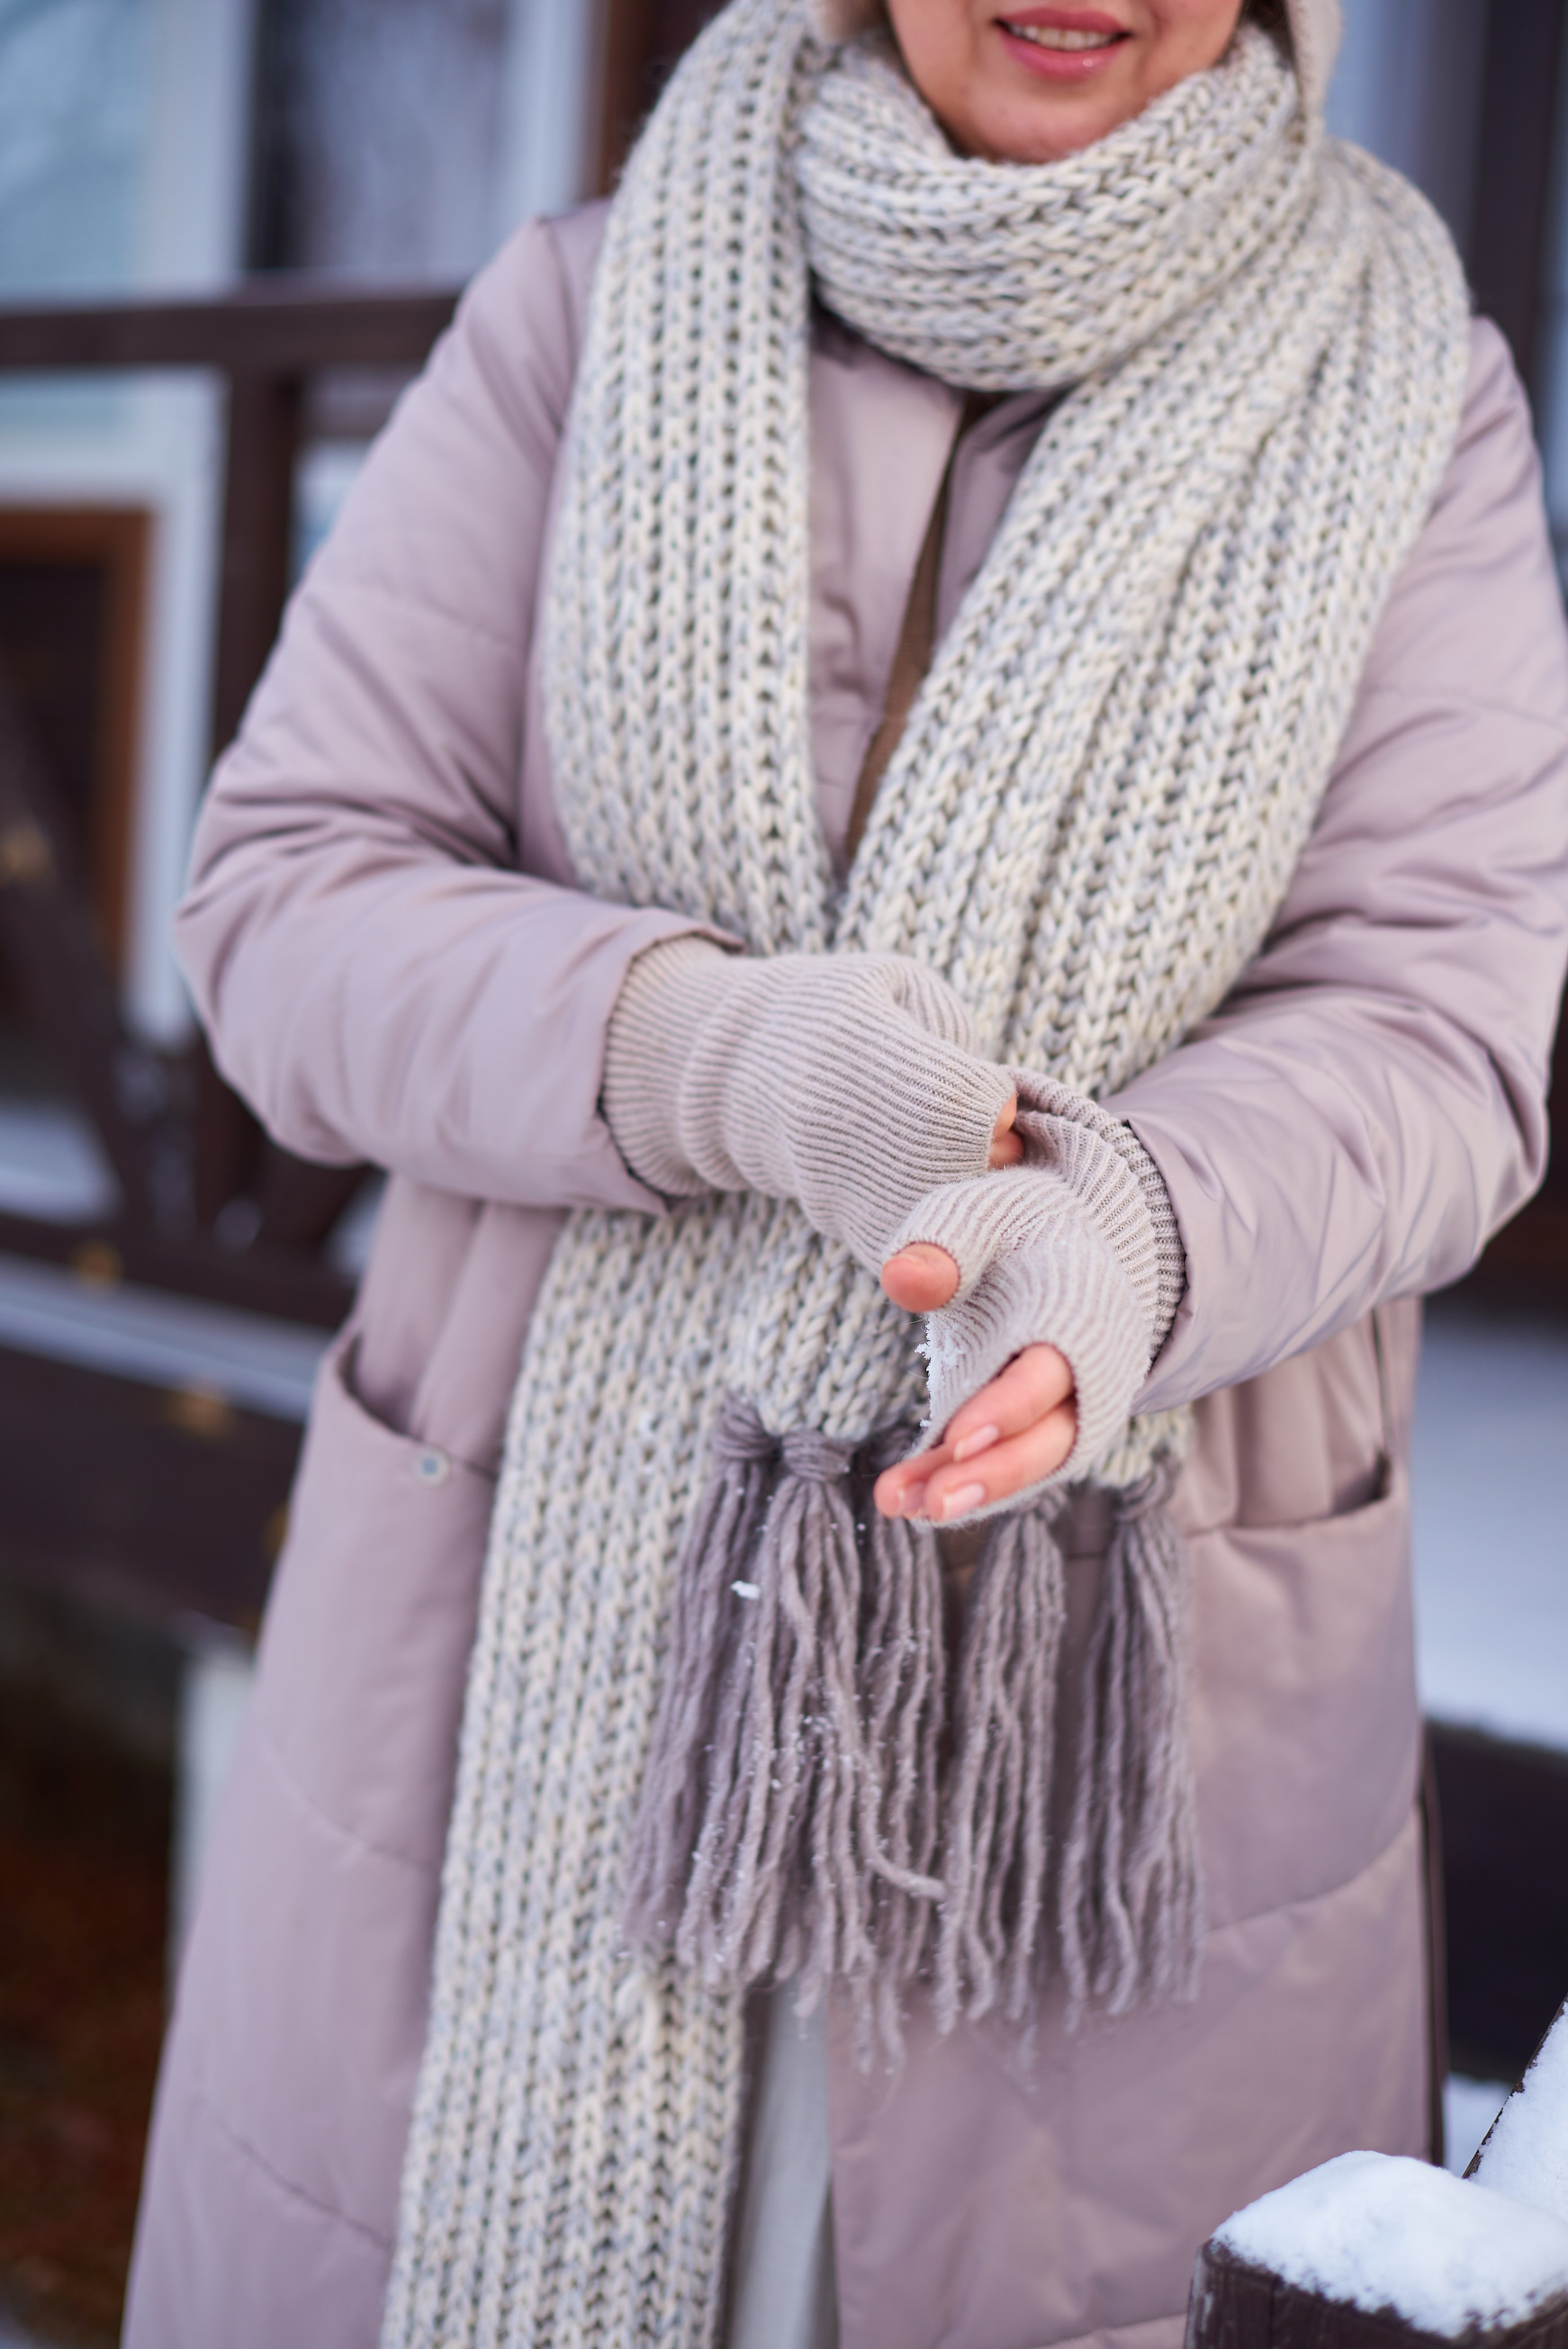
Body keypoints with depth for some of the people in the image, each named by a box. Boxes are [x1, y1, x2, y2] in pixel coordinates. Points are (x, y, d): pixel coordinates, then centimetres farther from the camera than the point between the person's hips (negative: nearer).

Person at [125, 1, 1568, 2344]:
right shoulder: (587, 320, -2)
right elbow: (295, 907, -6)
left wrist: (1117, 1243, -32)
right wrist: (726, 1058, -25)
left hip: (1114, 1669, 0)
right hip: (563, 1595, 1)